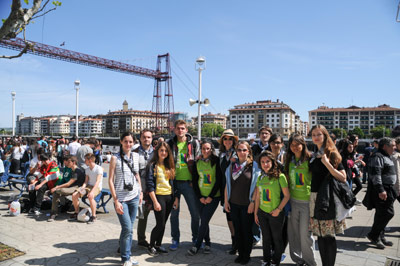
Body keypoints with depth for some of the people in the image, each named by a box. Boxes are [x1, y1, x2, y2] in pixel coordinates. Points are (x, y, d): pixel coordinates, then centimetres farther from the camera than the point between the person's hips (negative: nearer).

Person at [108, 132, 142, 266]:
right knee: (127, 228, -9)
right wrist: (116, 201, -13)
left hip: (134, 197, 4)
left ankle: (127, 255, 25)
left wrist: (140, 192, 13)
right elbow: (110, 180, -8)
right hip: (121, 198, -4)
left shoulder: (135, 156, 7)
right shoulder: (115, 158, -6)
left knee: (130, 228, 10)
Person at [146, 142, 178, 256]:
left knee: (163, 224, 11)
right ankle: (151, 246, 15)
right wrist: (155, 202, -15)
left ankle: (158, 245, 26)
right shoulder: (152, 165, -7)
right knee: (160, 224, -4)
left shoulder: (169, 165, 11)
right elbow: (149, 184, -11)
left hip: (169, 197, 5)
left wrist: (176, 198, 7)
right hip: (159, 196, -5)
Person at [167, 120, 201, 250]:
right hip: (174, 182, 1)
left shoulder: (194, 143, 2)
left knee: (195, 213, 6)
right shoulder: (170, 144, 5)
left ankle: (196, 238, 25)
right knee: (174, 213, 9)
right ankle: (175, 239, 24)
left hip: (189, 183, -1)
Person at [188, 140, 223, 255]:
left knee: (204, 221, -5)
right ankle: (207, 243, 23)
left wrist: (211, 197, -10)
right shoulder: (198, 162, 4)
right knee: (203, 221, 7)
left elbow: (219, 180, -9)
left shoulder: (216, 161, -7)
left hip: (214, 197, -4)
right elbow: (195, 181, 6)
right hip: (201, 197, 4)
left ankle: (197, 246, 7)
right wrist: (200, 197, -2)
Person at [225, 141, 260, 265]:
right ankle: (240, 253, 27)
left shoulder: (254, 166, -6)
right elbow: (227, 185, 8)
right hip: (233, 204, 3)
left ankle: (247, 255, 25)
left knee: (247, 230, 8)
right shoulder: (232, 166, 5)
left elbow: (256, 186, -7)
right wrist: (226, 201, 5)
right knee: (237, 230, 11)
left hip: (247, 205, -3)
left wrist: (253, 202, -11)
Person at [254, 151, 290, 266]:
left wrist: (278, 210, -15)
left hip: (275, 214, -4)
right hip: (262, 213, 4)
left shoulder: (280, 177, -14)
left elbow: (287, 196, -10)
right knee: (266, 238, 17)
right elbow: (257, 197, 8)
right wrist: (255, 213, 10)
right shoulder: (260, 177, 2)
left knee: (276, 238, 12)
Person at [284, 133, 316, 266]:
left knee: (305, 234, 0)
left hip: (307, 201, -5)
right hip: (293, 200, 5)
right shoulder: (289, 161, 8)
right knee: (293, 232, 11)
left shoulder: (309, 160, -9)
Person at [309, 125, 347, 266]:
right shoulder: (313, 156, 12)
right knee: (320, 235, 11)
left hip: (328, 200, -5)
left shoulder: (332, 154, -5)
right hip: (314, 197, 5)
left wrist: (327, 163, -19)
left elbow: (343, 178, -12)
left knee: (329, 236, 0)